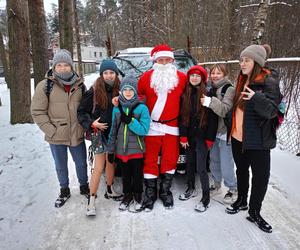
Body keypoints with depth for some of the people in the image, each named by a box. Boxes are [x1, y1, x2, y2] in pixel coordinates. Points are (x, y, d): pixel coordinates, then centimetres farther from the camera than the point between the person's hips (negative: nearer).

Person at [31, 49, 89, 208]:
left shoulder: (79, 85, 1)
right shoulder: (45, 85, -8)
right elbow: (37, 112, -7)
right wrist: (51, 131, -13)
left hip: (77, 134, 2)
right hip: (56, 137, -2)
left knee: (81, 163, 16)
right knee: (60, 166, 16)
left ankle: (84, 186, 41)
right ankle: (64, 191, 39)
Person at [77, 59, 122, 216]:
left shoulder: (119, 90, -1)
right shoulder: (94, 91, -9)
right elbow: (82, 112, -5)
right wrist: (91, 124, -17)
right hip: (100, 133, -4)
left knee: (111, 163, 18)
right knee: (99, 168, -2)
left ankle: (109, 191, 38)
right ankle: (91, 200, 11)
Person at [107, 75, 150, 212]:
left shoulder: (142, 108, -10)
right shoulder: (117, 108, 2)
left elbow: (144, 130, -17)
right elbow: (113, 130, 6)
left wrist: (129, 120, -26)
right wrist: (111, 149, 5)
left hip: (136, 149, -3)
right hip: (121, 149, 3)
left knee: (137, 174, 11)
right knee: (125, 174, 18)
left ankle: (137, 197, 31)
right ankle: (127, 196, 37)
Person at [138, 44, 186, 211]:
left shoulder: (182, 78, 1)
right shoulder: (147, 77, 1)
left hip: (172, 126, 1)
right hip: (152, 126, 0)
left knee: (170, 159, 7)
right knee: (150, 160, 3)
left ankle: (165, 191, 25)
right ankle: (150, 193, 18)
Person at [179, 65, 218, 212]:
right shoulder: (185, 94, 7)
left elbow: (213, 118, -8)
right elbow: (182, 116, 5)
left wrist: (210, 138, -11)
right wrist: (183, 136, -1)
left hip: (202, 136, -5)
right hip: (189, 136, 5)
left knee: (201, 167, -4)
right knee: (189, 164, 16)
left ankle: (205, 198, 9)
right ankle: (191, 189, 36)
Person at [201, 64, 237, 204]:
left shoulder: (230, 89, -9)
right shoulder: (212, 89, 13)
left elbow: (225, 110, -22)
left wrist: (210, 102, -31)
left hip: (225, 132, -7)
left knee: (226, 164, -3)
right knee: (214, 161, 16)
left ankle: (233, 189, 15)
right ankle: (216, 185, 33)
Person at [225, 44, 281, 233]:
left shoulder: (269, 81, -12)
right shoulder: (243, 80, 8)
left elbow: (272, 110, -20)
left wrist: (256, 98, -36)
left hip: (258, 140, -6)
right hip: (238, 137, 6)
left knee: (261, 176, 4)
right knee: (242, 171, 19)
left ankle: (255, 212, 22)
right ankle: (242, 201, 38)